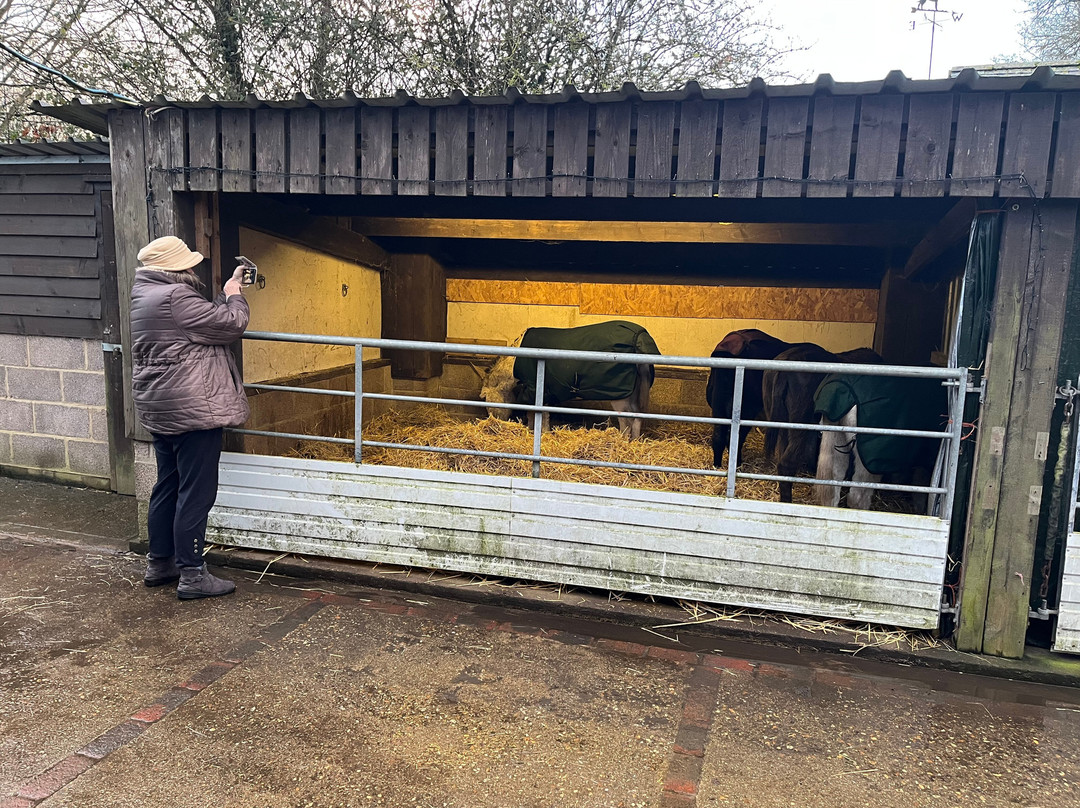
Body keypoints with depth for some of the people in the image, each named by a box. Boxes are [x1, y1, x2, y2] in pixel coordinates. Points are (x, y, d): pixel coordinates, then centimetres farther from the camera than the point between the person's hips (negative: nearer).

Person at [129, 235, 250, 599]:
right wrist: (235, 296, 3)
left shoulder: (145, 293, 12)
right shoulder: (175, 297, -19)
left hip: (159, 410, 10)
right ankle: (192, 575, 2)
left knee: (168, 486, 18)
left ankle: (159, 563, 29)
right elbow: (230, 324, -15)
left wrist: (227, 293, 13)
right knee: (196, 492, -4)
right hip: (192, 408, -10)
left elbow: (205, 318, 16)